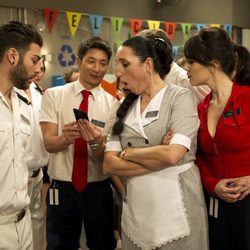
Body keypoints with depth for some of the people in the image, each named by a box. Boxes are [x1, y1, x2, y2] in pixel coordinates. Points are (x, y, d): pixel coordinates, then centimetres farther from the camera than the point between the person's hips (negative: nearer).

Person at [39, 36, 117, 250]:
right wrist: (66, 137, -35)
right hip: (62, 189, 0)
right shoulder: (54, 95, -4)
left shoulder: (112, 103, -4)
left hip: (99, 190, 1)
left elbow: (106, 155, -11)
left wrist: (97, 142, -34)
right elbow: (48, 143, -13)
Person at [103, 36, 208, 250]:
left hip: (176, 213, -4)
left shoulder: (180, 97, -6)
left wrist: (126, 153, -6)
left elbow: (172, 155, -19)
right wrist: (159, 160, -12)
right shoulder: (125, 107, 7)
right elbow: (109, 165, -1)